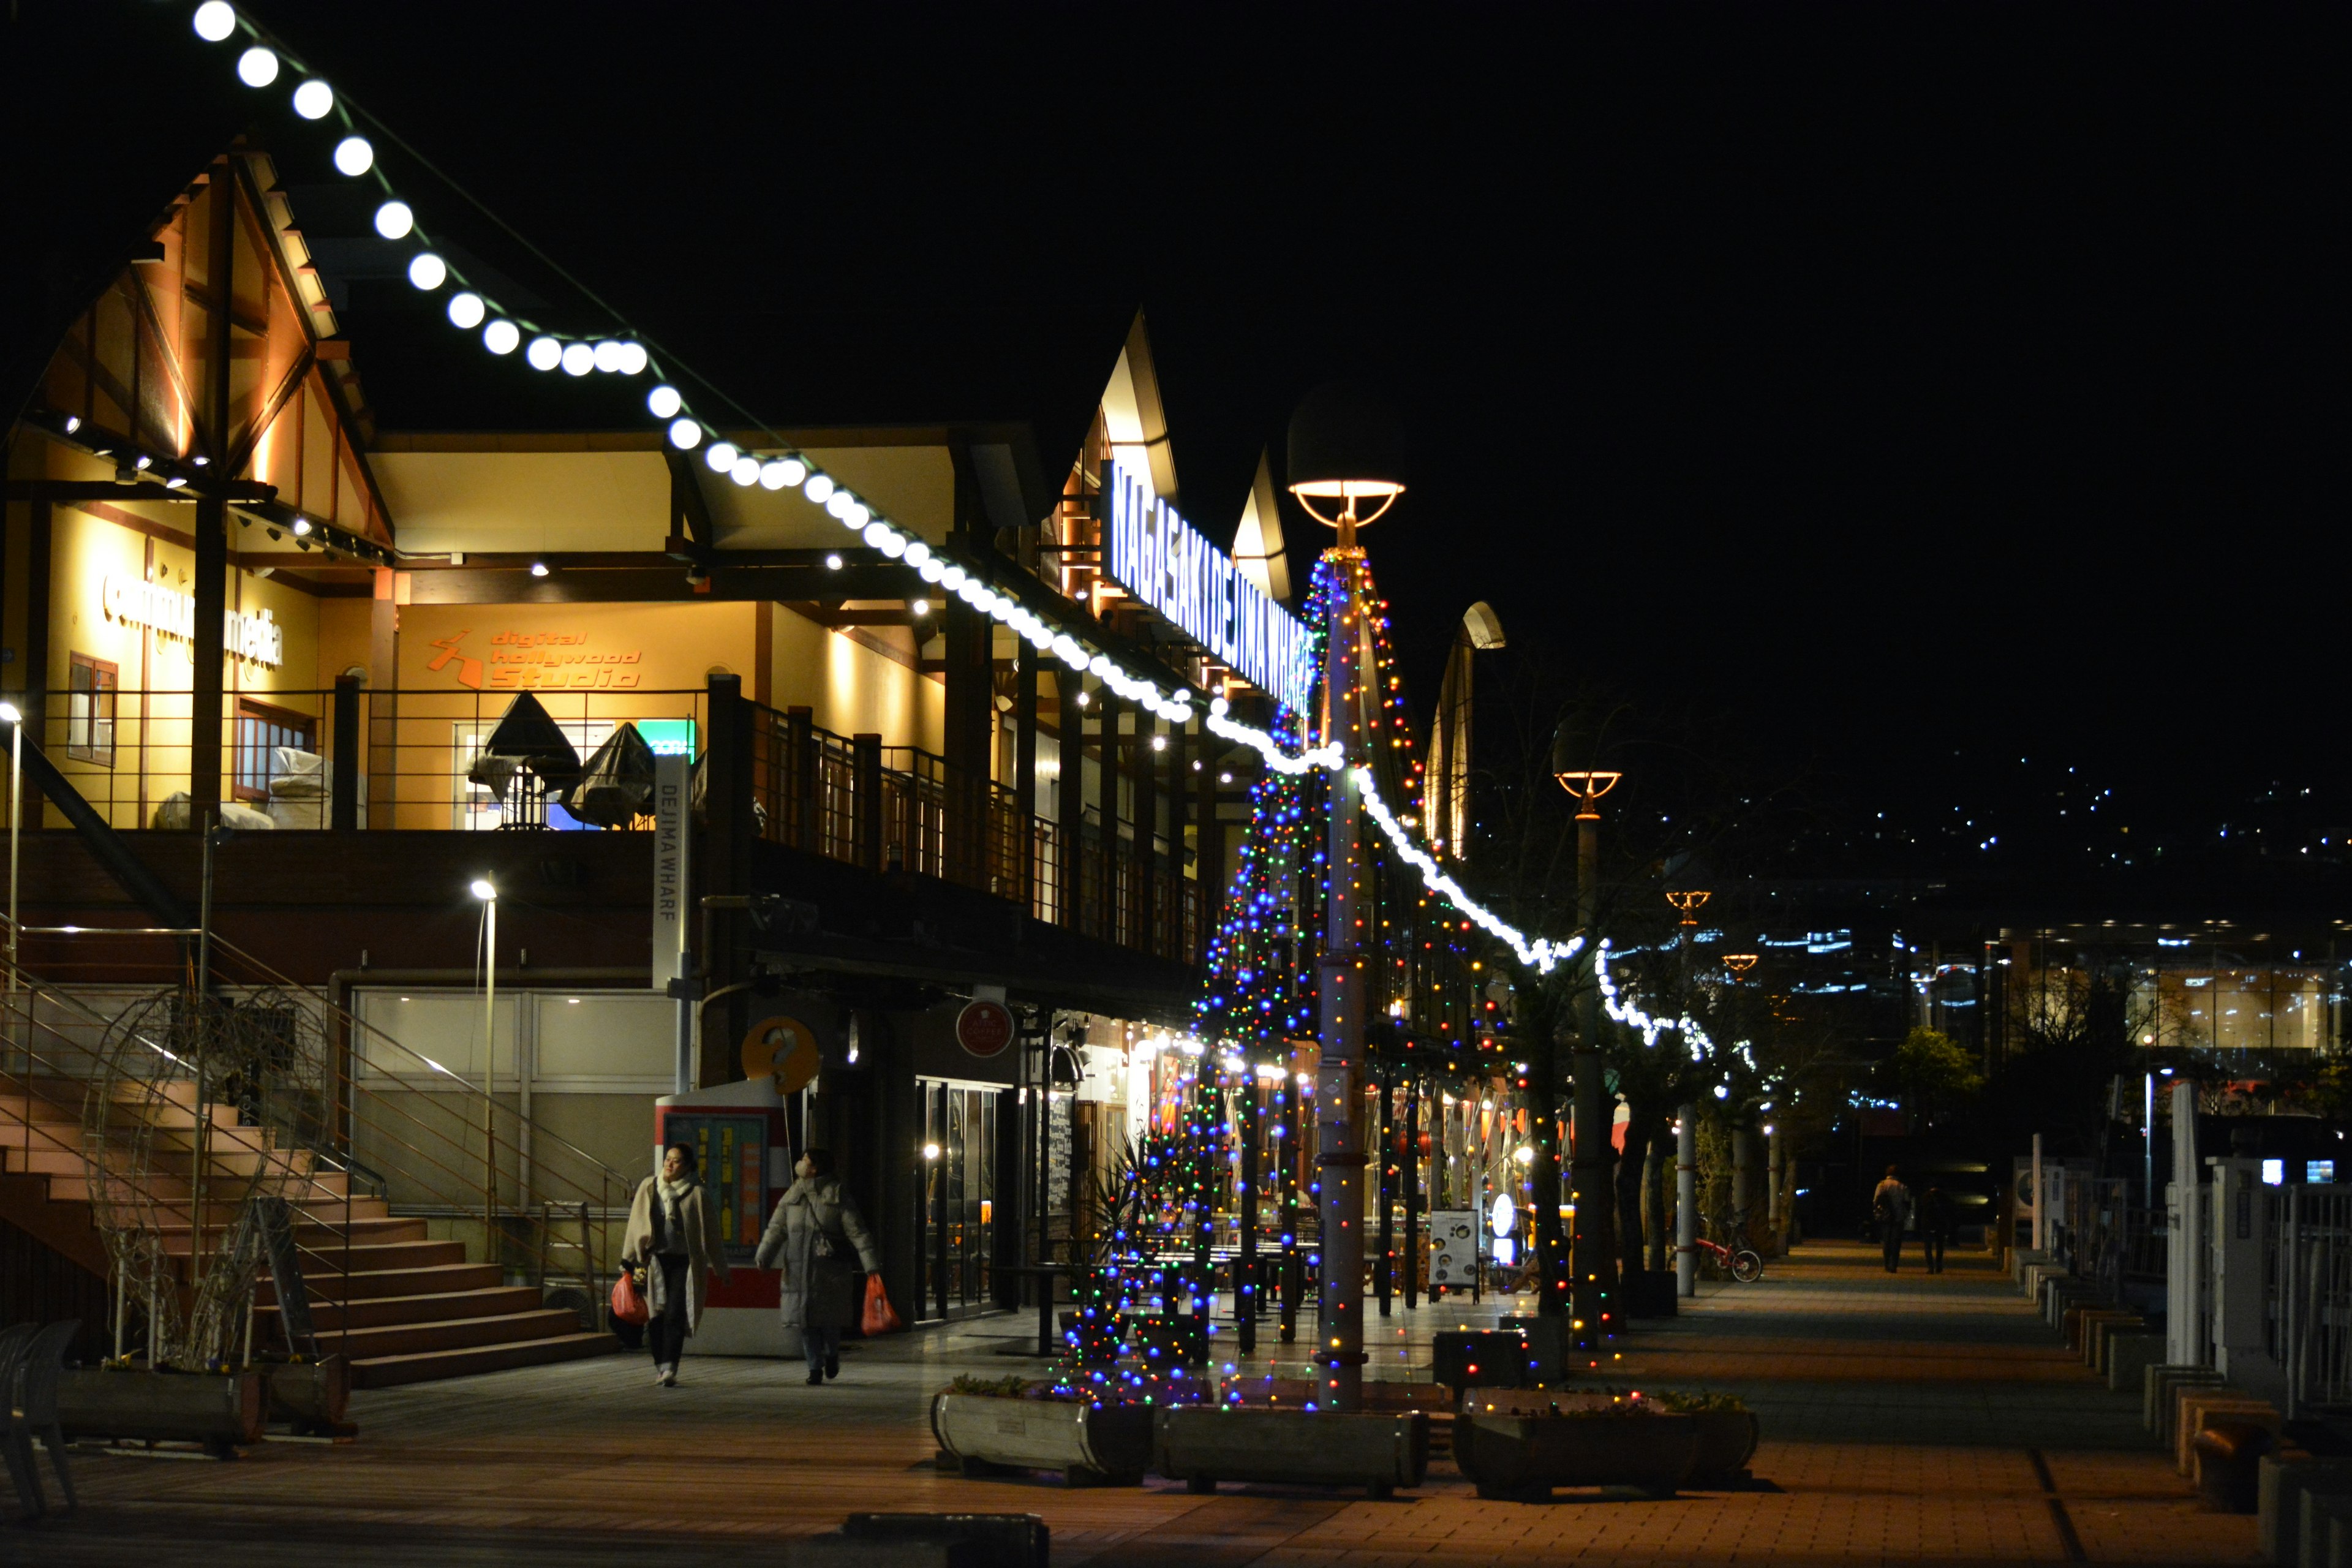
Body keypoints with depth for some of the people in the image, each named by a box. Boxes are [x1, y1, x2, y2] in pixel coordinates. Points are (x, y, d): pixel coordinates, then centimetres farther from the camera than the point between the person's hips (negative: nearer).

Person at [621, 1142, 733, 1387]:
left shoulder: (696, 1195, 1)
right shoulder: (649, 1188, 7)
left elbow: (711, 1234, 6)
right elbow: (636, 1224, 14)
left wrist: (722, 1269, 10)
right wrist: (629, 1258, 12)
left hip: (683, 1262, -2)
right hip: (655, 1261, 2)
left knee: (675, 1315, -11)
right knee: (655, 1316, 3)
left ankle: (670, 1369, -13)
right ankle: (660, 1365, 17)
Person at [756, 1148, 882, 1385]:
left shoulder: (837, 1197, -3)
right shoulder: (791, 1196, 10)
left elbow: (859, 1234, -5)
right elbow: (776, 1230, 7)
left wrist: (872, 1267, -13)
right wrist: (763, 1257, -9)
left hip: (829, 1273, -3)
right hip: (799, 1273, 3)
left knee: (829, 1319, 2)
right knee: (806, 1321, 2)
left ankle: (832, 1355, 30)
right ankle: (815, 1368, 11)